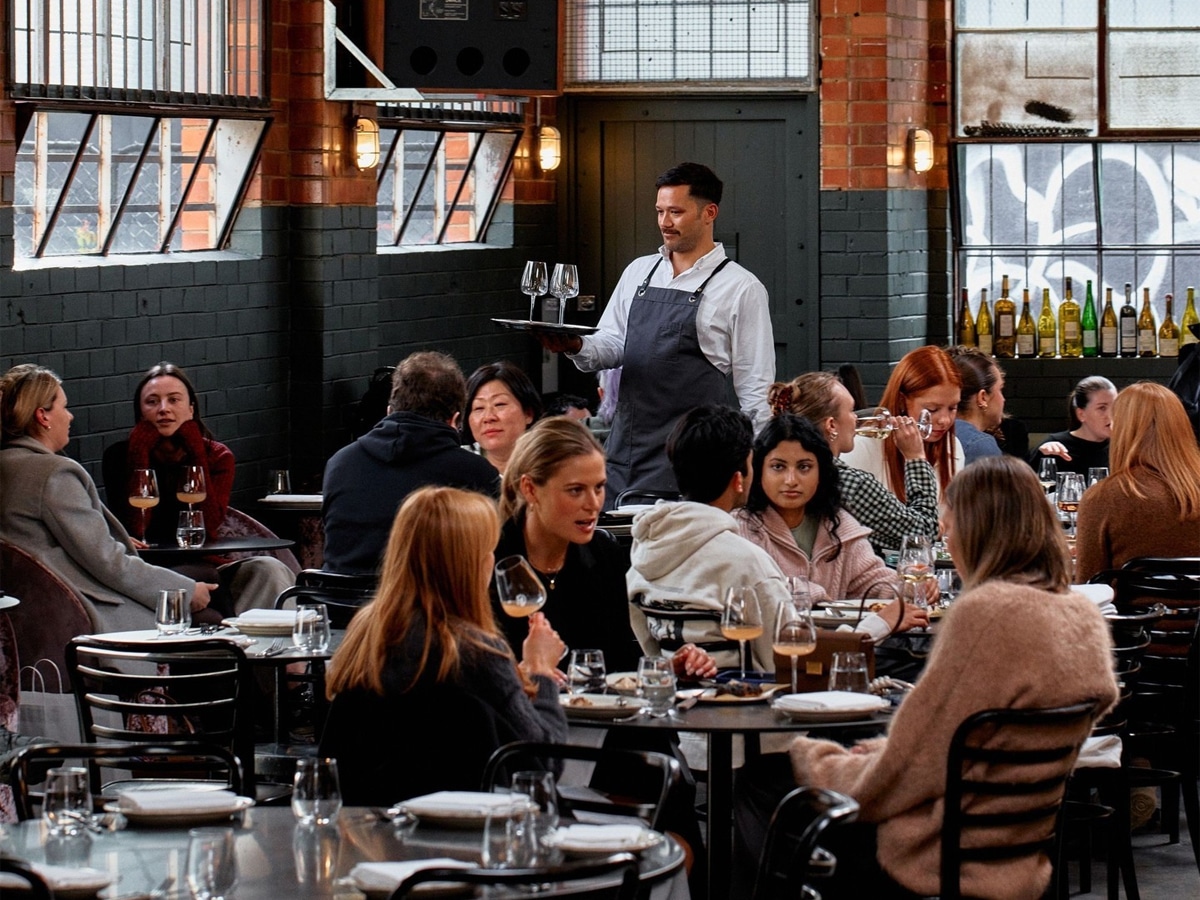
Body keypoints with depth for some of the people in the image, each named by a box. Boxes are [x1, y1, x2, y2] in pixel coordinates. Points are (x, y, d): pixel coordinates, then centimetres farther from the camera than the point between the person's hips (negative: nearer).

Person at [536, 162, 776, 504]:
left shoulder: (740, 287, -1)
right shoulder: (638, 272, 15)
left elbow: (754, 387, -2)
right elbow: (612, 345, 16)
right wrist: (576, 346, -6)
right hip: (622, 447, 6)